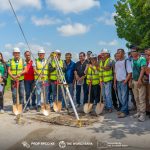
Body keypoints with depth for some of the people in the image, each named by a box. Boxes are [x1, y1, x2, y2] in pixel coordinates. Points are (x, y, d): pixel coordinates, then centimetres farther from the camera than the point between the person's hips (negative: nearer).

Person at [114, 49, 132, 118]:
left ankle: (124, 111, 3)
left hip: (124, 82, -7)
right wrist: (115, 82, 11)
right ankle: (123, 109, 21)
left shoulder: (126, 61, -7)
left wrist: (125, 81, -15)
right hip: (118, 82, 7)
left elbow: (130, 73, -11)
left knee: (124, 97, -4)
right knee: (120, 98, 11)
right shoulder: (116, 62, 13)